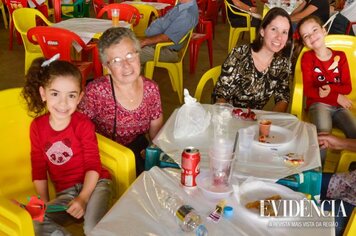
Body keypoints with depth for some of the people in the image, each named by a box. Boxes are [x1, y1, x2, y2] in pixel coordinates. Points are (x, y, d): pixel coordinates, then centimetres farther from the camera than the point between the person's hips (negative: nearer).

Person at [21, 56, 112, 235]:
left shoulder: (83, 124, -10)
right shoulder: (37, 126, 0)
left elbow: (93, 165, -10)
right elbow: (38, 168, 6)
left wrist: (83, 198, -21)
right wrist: (44, 203, -1)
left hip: (94, 184, -3)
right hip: (65, 192, 3)